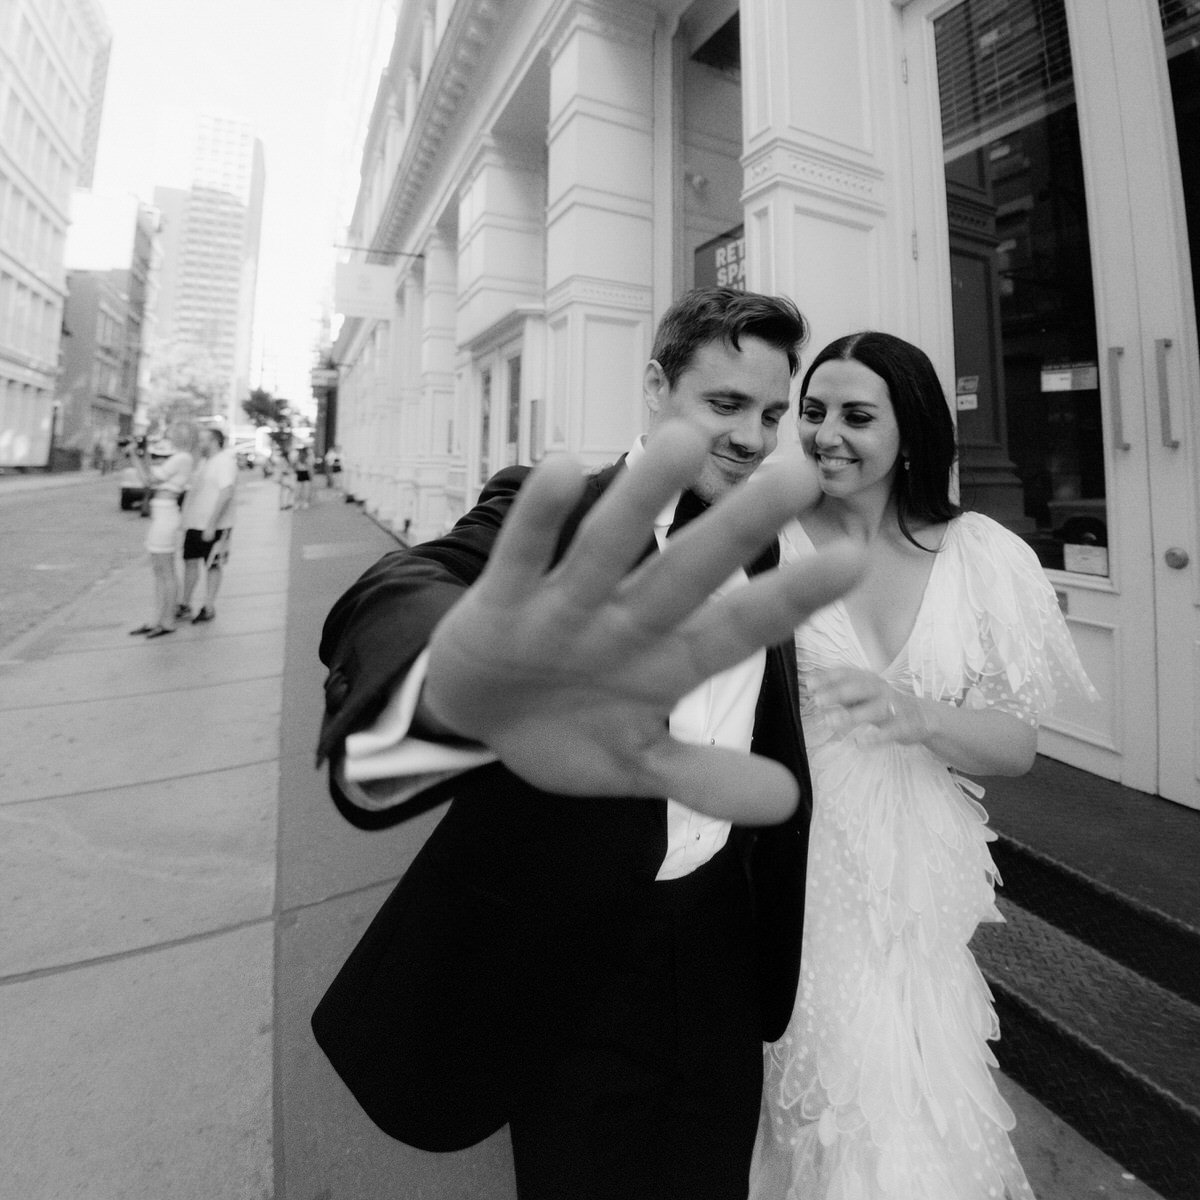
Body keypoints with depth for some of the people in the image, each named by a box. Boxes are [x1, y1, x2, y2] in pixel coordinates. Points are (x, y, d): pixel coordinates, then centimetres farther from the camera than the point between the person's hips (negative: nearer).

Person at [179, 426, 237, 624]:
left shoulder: (225, 461, -13)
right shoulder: (203, 461, 14)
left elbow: (226, 493, -23)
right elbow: (194, 489, 22)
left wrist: (211, 524, -25)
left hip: (213, 526, -8)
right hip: (194, 523, 8)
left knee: (212, 565, 3)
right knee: (190, 562, 12)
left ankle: (209, 608, 14)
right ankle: (185, 604, 24)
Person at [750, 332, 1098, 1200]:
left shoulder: (981, 553, -3)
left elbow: (1018, 746, -4)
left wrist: (917, 714, -23)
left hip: (921, 880, 3)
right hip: (797, 874, -2)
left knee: (921, 1120, 18)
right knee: (824, 1098, 10)